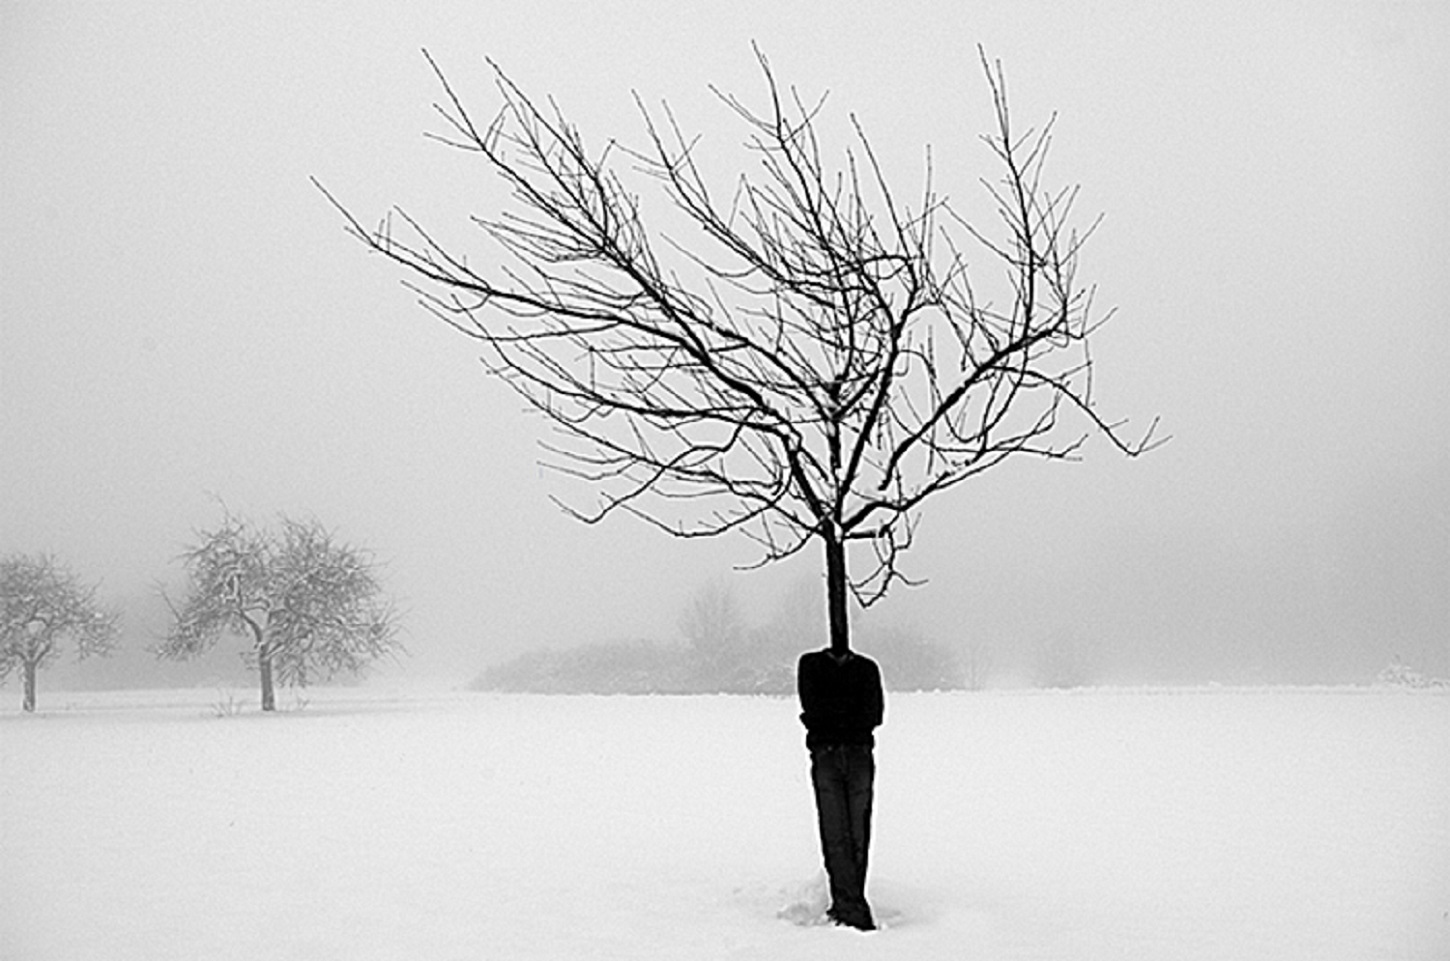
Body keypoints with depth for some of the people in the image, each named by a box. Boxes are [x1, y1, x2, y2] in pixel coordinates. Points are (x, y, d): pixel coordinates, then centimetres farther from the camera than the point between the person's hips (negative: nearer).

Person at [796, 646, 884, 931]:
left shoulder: (867, 667, 12)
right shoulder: (810, 664, 10)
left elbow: (874, 715, -3)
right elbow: (813, 709, -5)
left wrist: (830, 718, -7)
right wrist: (852, 716, -4)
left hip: (860, 756, 1)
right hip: (825, 755, -1)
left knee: (858, 835, 1)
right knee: (835, 836, -7)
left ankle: (847, 904, 9)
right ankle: (853, 908, -8)